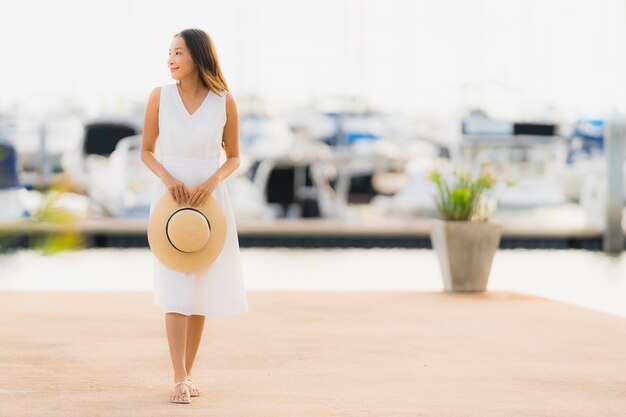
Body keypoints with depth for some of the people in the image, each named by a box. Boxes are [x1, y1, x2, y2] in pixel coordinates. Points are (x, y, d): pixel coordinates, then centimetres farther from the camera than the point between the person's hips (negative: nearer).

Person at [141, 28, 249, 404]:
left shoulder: (225, 102, -3)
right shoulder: (160, 97, -3)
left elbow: (234, 158, 4)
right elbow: (147, 151, 5)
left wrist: (213, 181, -16)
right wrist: (168, 178, -14)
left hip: (209, 199, 1)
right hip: (170, 197, -1)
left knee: (202, 287, 6)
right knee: (176, 289, -9)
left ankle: (189, 373, 18)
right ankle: (180, 381, -11)